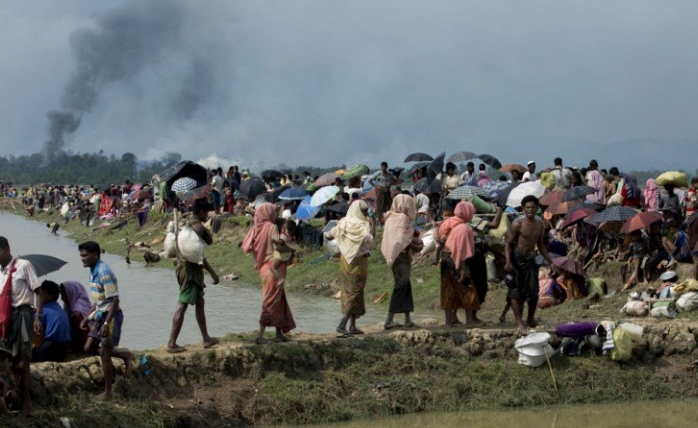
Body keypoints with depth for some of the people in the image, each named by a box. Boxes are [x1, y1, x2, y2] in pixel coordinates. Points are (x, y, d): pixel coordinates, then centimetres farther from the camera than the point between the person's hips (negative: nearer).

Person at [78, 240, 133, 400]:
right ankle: (124, 354, 22)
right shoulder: (93, 272, 8)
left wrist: (107, 323, -28)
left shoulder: (104, 273, -22)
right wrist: (88, 318, 18)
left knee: (104, 353, -3)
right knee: (89, 348, 9)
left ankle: (108, 393, 7)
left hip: (111, 315, -9)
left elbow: (114, 300, -24)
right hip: (100, 315, 9)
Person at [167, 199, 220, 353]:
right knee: (182, 306, -10)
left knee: (200, 303, 19)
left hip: (184, 266, 10)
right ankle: (171, 343, -10)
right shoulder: (197, 226, -15)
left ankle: (206, 339, 27)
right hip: (190, 269, -10)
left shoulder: (187, 224, 15)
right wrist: (212, 272, -17)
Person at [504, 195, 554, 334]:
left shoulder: (540, 224, 5)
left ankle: (531, 319, 23)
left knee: (533, 291, 4)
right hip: (517, 259, -5)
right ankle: (519, 322, -2)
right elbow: (509, 243, -11)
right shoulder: (518, 224, -12)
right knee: (516, 291, -5)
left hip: (530, 259, 5)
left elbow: (540, 245, 17)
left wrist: (550, 262, 16)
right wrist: (508, 261, -24)